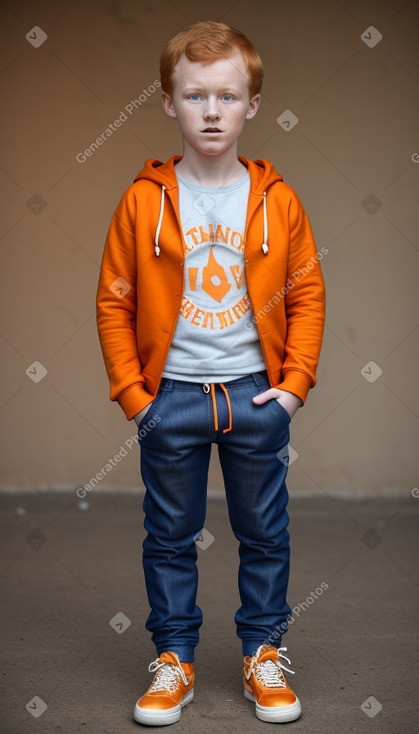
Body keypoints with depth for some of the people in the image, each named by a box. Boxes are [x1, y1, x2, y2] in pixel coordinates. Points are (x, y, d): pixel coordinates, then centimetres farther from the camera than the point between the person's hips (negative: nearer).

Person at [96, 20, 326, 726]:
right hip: (171, 397, 0)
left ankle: (264, 654, 29)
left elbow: (307, 295, 4)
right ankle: (173, 659, 27)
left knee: (265, 534, 12)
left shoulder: (276, 199, -3)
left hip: (258, 396, 1)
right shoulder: (144, 200, -6)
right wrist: (132, 393, -5)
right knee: (169, 537, 11)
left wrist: (295, 382, -3)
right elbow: (114, 302, -1)